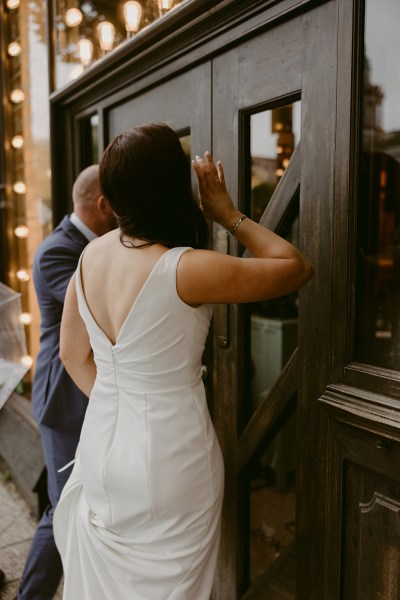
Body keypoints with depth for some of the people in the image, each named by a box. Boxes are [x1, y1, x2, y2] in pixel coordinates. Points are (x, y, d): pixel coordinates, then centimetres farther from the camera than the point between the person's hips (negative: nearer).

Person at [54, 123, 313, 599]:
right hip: (168, 463, -6)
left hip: (101, 444, 6)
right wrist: (229, 215, -7)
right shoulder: (187, 269, -25)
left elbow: (73, 353, 5)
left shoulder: (92, 254, -5)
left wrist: (119, 409, 12)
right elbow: (296, 268, -12)